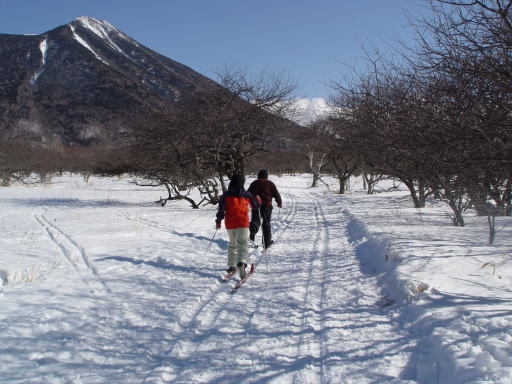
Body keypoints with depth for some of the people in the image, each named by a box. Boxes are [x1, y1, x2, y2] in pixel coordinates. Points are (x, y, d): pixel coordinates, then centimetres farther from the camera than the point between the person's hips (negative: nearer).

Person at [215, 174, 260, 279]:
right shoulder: (246, 194, 1)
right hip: (243, 223, -2)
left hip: (230, 224, 2)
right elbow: (256, 205, 13)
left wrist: (218, 221, 10)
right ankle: (242, 263, -33)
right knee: (243, 245, -8)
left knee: (232, 245, 21)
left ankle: (231, 267, 22)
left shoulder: (226, 195, 0)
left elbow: (221, 209, -3)